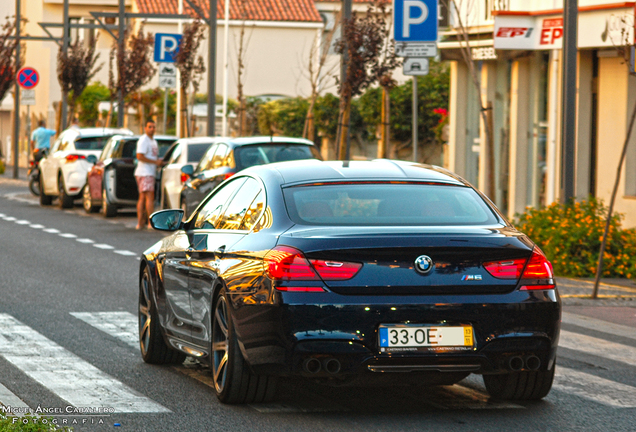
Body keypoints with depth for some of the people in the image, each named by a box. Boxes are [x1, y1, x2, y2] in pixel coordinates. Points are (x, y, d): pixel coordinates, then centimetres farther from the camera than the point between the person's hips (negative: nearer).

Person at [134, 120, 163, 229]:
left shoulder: (153, 141, 22)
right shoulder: (143, 140, -10)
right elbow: (140, 156, -19)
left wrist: (159, 162, 11)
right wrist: (155, 162, -18)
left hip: (150, 172, 10)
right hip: (145, 173, -10)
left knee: (142, 198, 9)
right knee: (150, 197, -13)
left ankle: (140, 223, 10)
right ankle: (151, 222, -14)